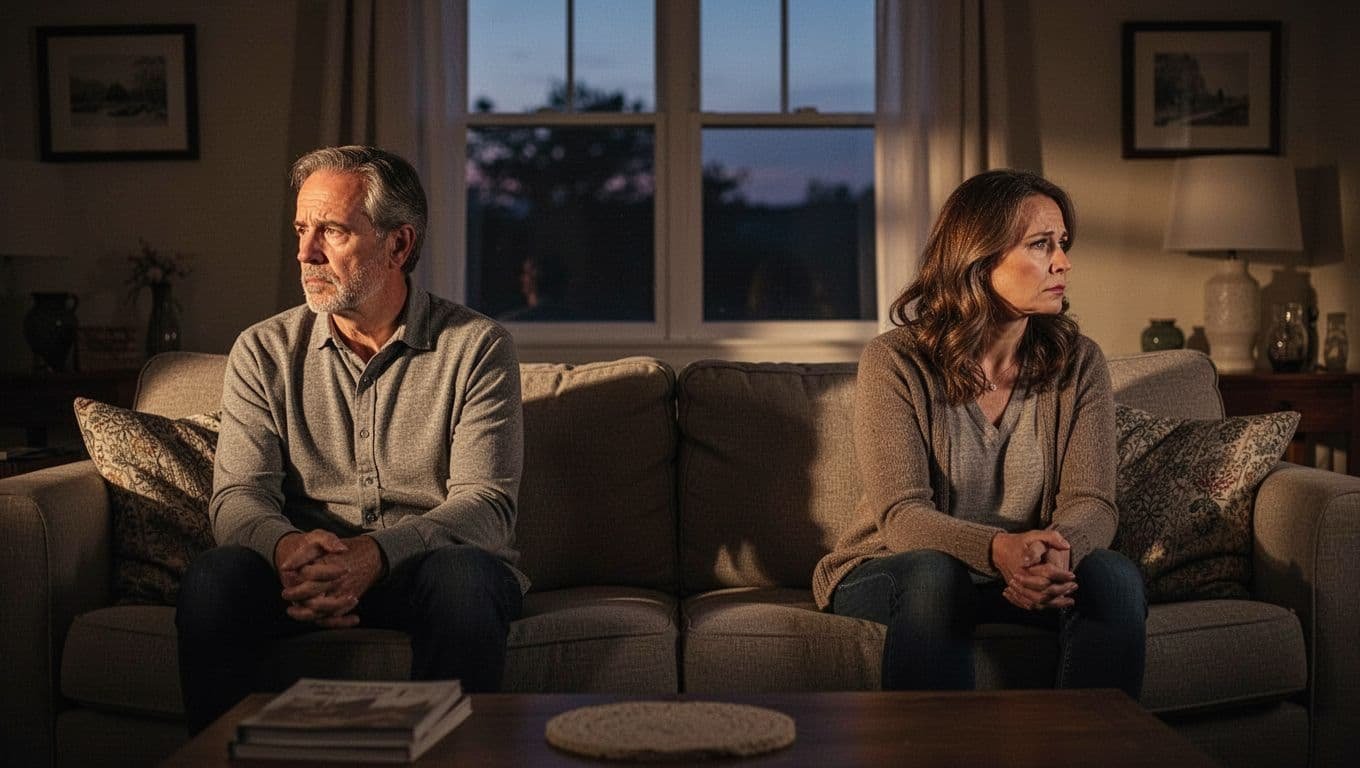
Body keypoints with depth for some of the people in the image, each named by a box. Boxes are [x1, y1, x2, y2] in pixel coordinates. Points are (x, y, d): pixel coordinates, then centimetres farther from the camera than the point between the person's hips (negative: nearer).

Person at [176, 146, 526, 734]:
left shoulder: (476, 347, -1)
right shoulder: (263, 352, 8)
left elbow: (486, 503, -11)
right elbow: (240, 494, -1)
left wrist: (373, 552, -29)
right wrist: (288, 547, -27)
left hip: (429, 564, -2)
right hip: (306, 571, 2)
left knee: (464, 576, -36)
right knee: (212, 578, -28)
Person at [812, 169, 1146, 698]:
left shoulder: (1078, 363, -1)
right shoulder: (894, 363, -12)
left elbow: (1091, 503, -11)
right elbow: (903, 515, -21)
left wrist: (1057, 550, -37)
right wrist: (1000, 549, -42)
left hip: (1023, 579, 3)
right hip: (889, 571, -3)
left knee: (1114, 574, -26)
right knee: (934, 575, -36)